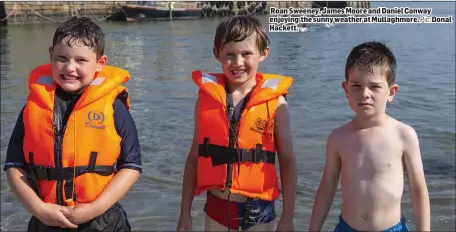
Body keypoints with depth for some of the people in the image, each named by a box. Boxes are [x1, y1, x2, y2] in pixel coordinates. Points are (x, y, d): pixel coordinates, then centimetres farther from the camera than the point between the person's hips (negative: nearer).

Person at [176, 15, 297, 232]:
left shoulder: (275, 102, -9)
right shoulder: (206, 98, -2)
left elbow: (287, 162, -4)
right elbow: (195, 156, 4)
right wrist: (185, 212, 6)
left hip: (258, 208, -2)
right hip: (217, 205, 2)